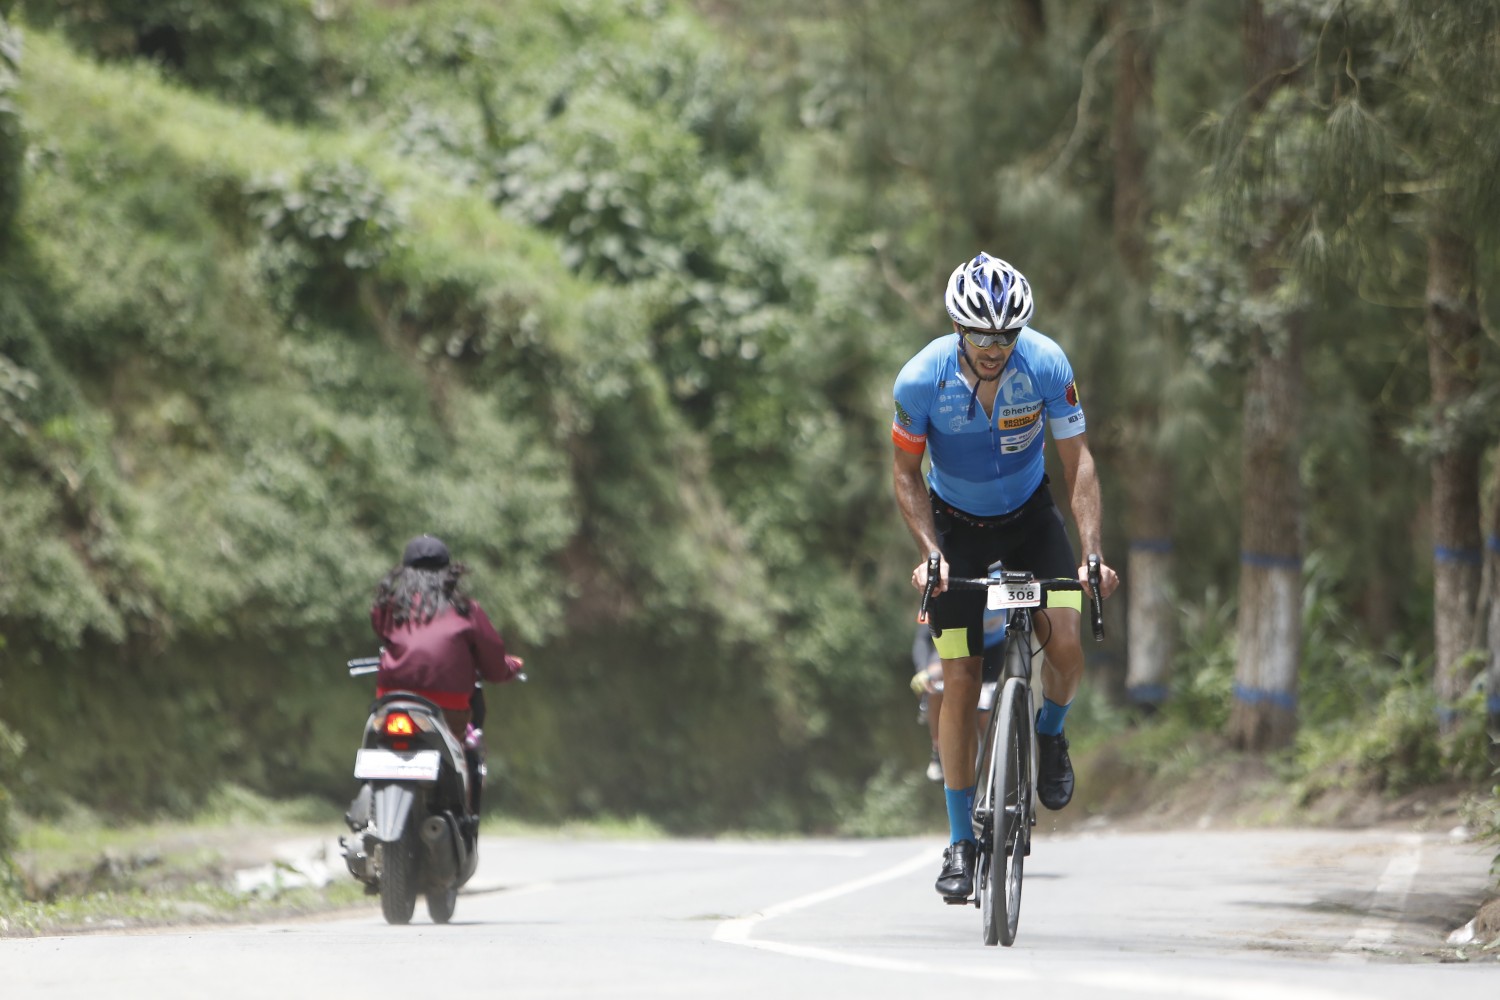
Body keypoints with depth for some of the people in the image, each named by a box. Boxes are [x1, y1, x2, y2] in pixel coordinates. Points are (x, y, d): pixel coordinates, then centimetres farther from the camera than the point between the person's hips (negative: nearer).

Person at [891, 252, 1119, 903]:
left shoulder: (1047, 366, -24)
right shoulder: (922, 379, -25)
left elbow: (1078, 463, -17)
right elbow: (907, 475, -11)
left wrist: (1092, 552, -28)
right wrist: (929, 553, -23)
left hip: (1030, 516, 1)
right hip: (956, 525, -1)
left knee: (1065, 642, -22)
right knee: (960, 683, -7)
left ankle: (1051, 733, 12)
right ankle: (961, 843, 3)